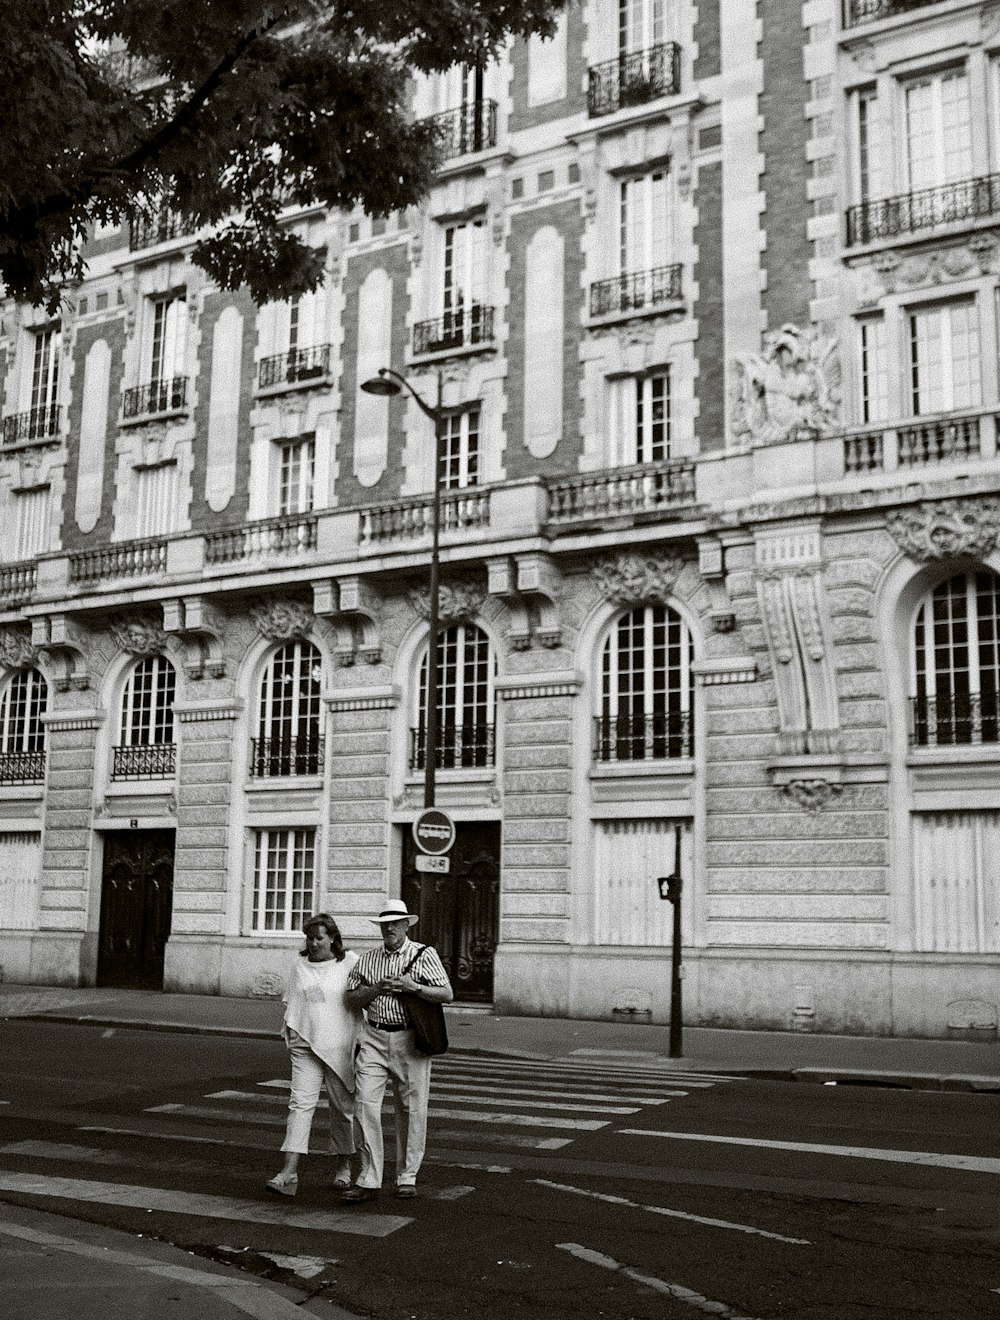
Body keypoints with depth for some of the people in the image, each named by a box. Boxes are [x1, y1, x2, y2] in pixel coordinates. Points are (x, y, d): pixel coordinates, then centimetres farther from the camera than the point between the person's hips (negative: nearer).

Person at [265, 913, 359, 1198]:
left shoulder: (351, 963, -3)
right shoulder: (300, 966, 8)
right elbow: (292, 1004, 16)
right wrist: (288, 1036, 9)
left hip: (340, 1046, -2)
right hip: (306, 1046, 2)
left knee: (343, 1107, 9)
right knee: (300, 1103, -11)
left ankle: (343, 1166, 28)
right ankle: (289, 1173, -17)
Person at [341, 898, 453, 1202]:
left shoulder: (424, 955, 1)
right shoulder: (367, 959, 10)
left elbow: (447, 994, -4)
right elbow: (351, 999, 9)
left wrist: (413, 986, -17)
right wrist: (376, 989, -9)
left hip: (410, 1039, -2)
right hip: (374, 1038, 2)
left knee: (411, 1109, 4)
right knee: (365, 1103, -9)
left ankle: (407, 1177, 20)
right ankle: (369, 1180, -3)